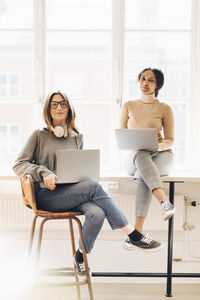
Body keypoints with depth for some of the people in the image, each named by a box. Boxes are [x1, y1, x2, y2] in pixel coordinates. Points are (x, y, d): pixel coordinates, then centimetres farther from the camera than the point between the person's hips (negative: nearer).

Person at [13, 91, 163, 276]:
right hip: (46, 196, -4)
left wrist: (84, 180, 0)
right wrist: (44, 173, -15)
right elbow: (18, 165, 2)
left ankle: (81, 256, -7)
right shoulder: (39, 136, 7)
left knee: (97, 213, -31)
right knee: (94, 186, -30)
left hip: (72, 194, 4)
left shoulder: (77, 138, 19)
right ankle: (132, 235, -24)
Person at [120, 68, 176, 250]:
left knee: (142, 176, -37)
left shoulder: (164, 109, 8)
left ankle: (138, 230, -40)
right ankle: (165, 202, -55)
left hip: (161, 155, -1)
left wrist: (162, 145, -17)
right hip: (133, 157, 1)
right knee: (141, 156, -40)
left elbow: (170, 140, 7)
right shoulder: (128, 106, 13)